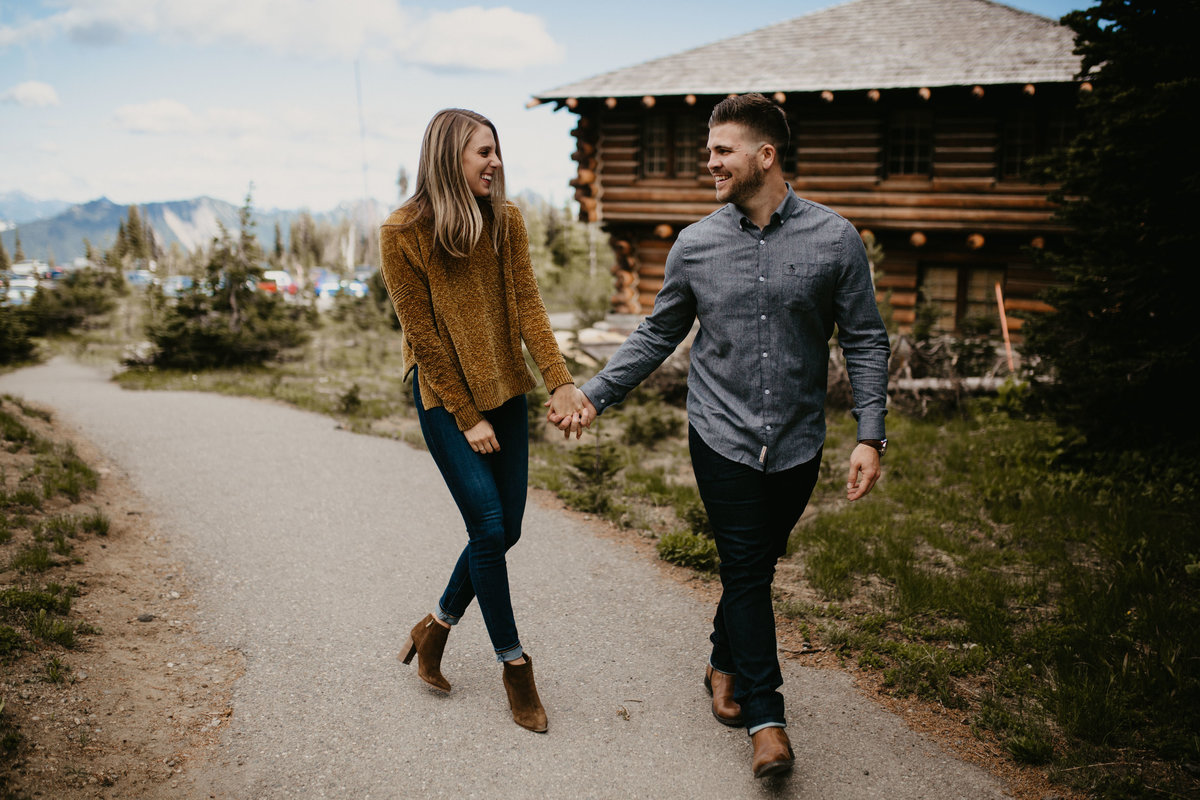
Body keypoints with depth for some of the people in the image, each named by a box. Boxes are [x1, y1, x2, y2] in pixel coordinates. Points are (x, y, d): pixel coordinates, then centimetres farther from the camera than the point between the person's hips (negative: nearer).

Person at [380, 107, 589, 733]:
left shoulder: (506, 221, 1)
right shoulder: (403, 233, -12)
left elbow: (528, 306, -4)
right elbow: (424, 336, -11)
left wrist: (559, 381, -16)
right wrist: (467, 418, -11)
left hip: (506, 393, 5)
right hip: (445, 399, -5)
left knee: (503, 532, 7)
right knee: (489, 529, -6)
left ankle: (436, 627, 31)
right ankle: (514, 665, 13)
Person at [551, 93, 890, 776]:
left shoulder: (834, 239, -5)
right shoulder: (696, 245, 0)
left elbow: (865, 341, -2)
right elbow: (658, 336, 9)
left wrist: (871, 436, -9)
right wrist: (594, 396, 4)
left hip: (797, 443, 0)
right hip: (723, 437, 0)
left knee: (758, 565, 14)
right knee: (746, 570, -1)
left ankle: (725, 664, 39)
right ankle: (767, 719, 9)